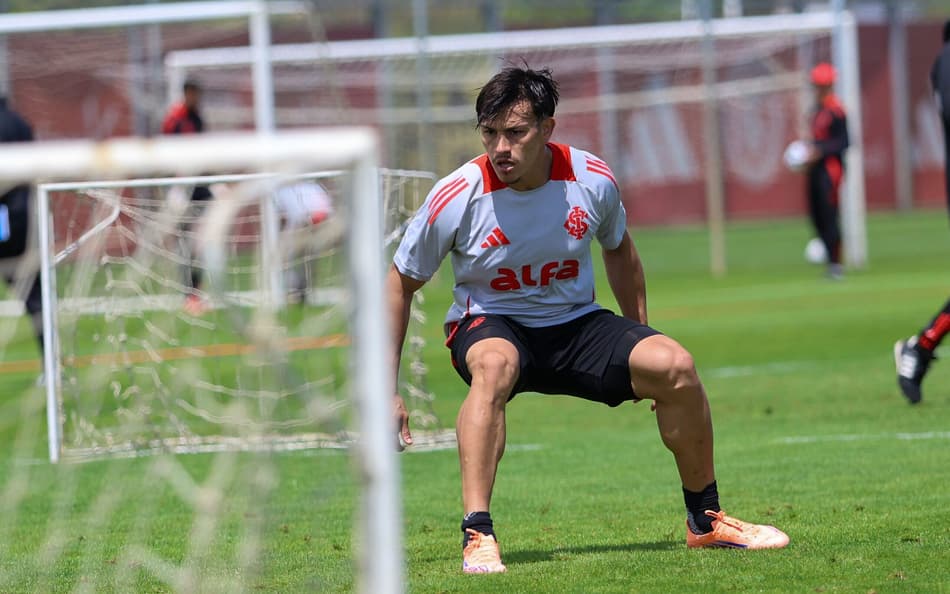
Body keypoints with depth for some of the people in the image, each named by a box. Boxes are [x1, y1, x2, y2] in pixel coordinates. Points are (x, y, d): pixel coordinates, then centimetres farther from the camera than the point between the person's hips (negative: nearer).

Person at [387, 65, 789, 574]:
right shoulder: (456, 197, -19)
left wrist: (639, 341, 16)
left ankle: (705, 521, 1)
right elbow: (401, 283, -5)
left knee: (673, 365, -20)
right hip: (490, 325, -3)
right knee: (495, 365, -39)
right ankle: (477, 537, -41)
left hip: (576, 323, 3)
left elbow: (618, 250, 12)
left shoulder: (593, 180, -11)